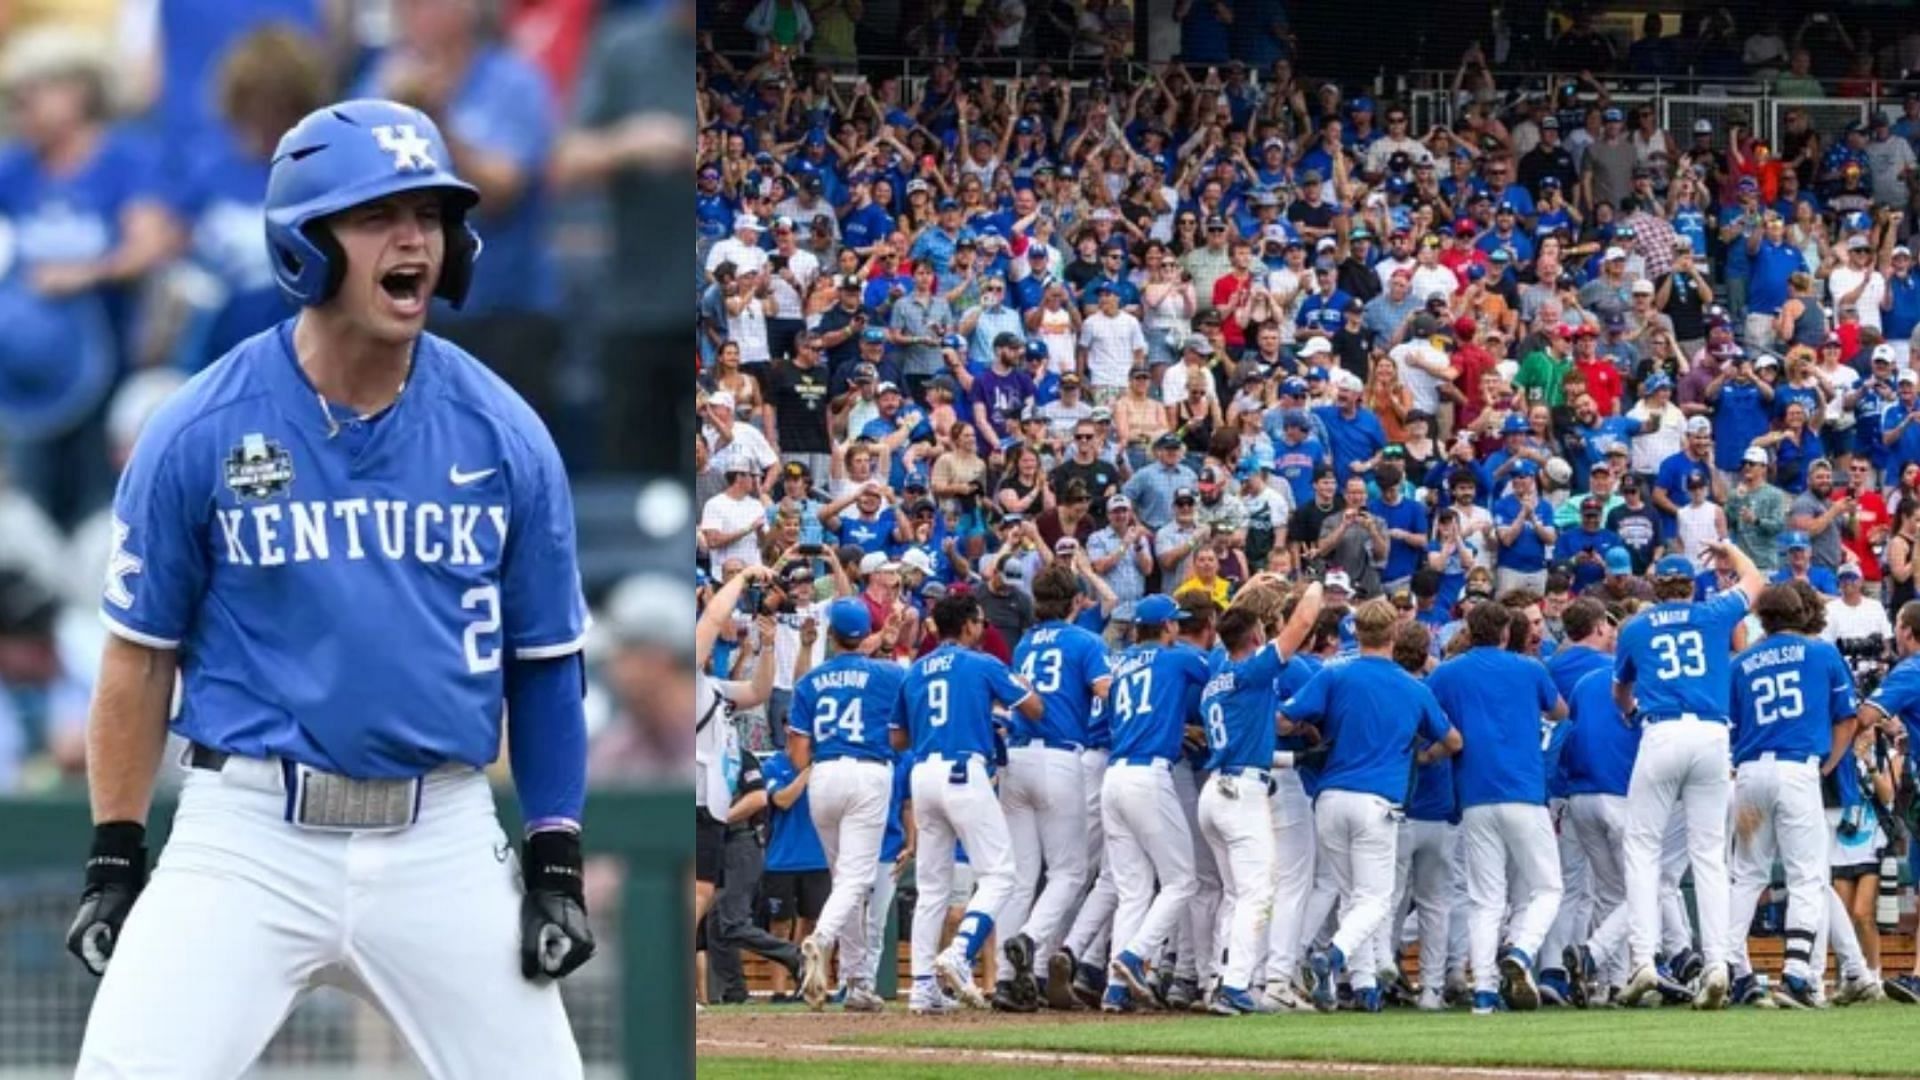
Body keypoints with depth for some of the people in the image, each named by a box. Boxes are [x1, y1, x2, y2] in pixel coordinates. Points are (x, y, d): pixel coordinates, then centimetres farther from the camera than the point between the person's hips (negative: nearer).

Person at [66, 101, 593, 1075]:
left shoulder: (504, 438, 2)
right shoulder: (198, 435, -4)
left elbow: (543, 659, 10)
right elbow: (141, 654, 5)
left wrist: (556, 869, 6)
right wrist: (114, 862, 3)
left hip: (442, 847, 2)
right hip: (247, 838, -2)